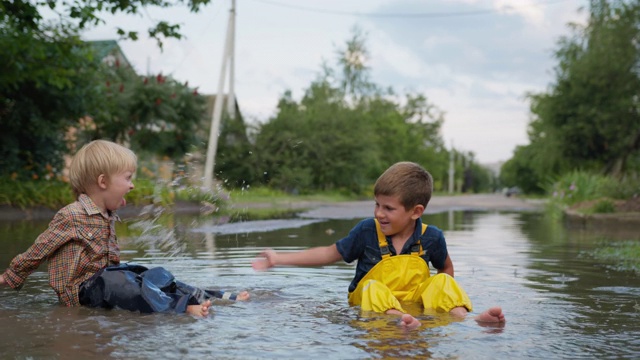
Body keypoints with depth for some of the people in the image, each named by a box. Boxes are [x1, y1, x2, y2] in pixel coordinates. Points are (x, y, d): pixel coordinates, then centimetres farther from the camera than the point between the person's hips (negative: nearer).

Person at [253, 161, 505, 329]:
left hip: (415, 300, 2)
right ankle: (404, 323, -58)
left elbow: (446, 267, 18)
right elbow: (330, 254, 6)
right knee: (373, 289, -33)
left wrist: (444, 298, 1)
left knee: (442, 282, -18)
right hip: (372, 303, -2)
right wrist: (278, 259, 3)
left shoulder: (432, 238, -2)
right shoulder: (367, 231, -5)